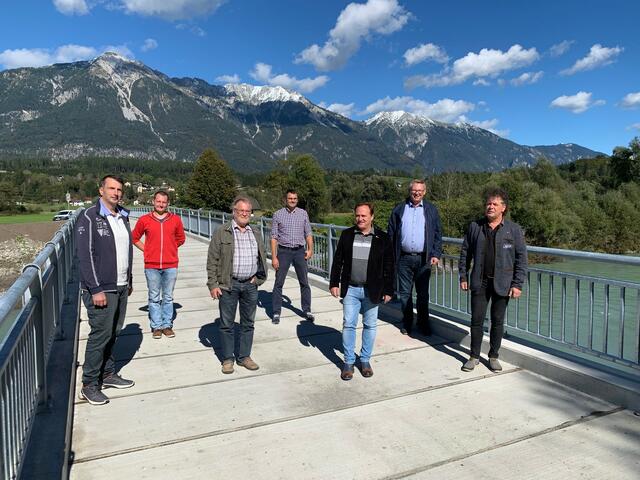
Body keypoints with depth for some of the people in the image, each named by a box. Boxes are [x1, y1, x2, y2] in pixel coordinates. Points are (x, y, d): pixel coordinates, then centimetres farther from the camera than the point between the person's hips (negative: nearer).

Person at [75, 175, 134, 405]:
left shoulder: (123, 217, 12)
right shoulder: (89, 217, -11)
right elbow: (85, 255, -15)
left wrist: (129, 281, 18)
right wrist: (96, 290, -18)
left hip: (121, 287, 7)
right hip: (101, 289, -7)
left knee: (113, 333, 15)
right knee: (100, 335, -2)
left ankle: (108, 374, 29)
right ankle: (89, 386, 11)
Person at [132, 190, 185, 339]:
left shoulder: (176, 219, 3)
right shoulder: (144, 220, 1)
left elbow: (181, 238, 15)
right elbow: (135, 238, 12)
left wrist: (170, 249, 7)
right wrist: (146, 250, 3)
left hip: (171, 265, 1)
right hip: (151, 266, 0)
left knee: (168, 297, 8)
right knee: (154, 298, 7)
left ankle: (167, 325, 19)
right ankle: (156, 326, 17)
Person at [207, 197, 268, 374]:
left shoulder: (256, 233, 10)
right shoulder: (222, 232, -4)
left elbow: (262, 258, 17)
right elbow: (212, 261, -5)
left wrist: (258, 277, 5)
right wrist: (213, 285, -9)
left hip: (250, 285, 4)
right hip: (228, 285, -4)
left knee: (248, 323, 11)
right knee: (227, 324, 6)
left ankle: (244, 357, 25)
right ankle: (227, 359, 20)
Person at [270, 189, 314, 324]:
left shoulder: (303, 213, 6)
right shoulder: (278, 214, 0)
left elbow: (308, 233, 10)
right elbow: (274, 237, -1)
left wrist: (310, 249, -3)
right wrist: (274, 257, -6)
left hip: (300, 251, 2)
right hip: (283, 251, -2)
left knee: (304, 282, 6)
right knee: (279, 283, 1)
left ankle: (307, 310, 18)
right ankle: (276, 312, 12)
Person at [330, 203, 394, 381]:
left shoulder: (382, 238, -3)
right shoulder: (347, 235, 2)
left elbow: (389, 266, 0)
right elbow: (338, 260, 6)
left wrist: (388, 290, -2)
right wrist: (334, 283, 1)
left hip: (372, 290, -1)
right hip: (350, 289, 1)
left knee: (370, 326, 9)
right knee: (348, 325, 3)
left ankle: (365, 360, 25)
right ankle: (349, 362, 17)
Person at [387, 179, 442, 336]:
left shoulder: (431, 210, 6)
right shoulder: (399, 209, 7)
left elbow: (437, 234, 6)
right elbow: (391, 233, 7)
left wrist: (436, 254, -4)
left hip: (423, 259, 0)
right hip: (403, 258, 1)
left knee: (423, 293, 8)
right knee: (405, 293, 8)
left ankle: (423, 323, 22)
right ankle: (407, 323, 20)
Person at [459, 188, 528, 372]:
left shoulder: (514, 230, -2)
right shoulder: (475, 227, 3)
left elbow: (521, 258, -2)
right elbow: (465, 253, 8)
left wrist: (517, 284, -7)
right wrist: (463, 276, 4)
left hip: (502, 284, -1)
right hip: (479, 282, 1)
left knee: (498, 321, 10)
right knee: (476, 320, 5)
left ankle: (494, 356, 26)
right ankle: (474, 356, 20)